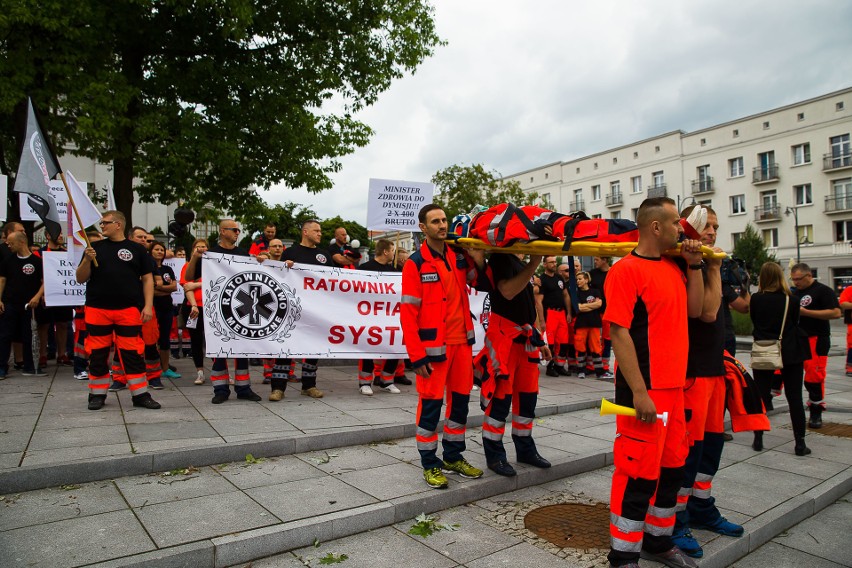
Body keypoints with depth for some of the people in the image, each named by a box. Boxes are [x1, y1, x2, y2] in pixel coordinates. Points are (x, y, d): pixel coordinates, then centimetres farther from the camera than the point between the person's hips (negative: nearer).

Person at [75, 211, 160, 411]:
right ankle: (97, 395, 23)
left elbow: (147, 279, 5)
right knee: (97, 354, 9)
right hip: (97, 309, 2)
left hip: (129, 310, -2)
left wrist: (148, 305, -4)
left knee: (133, 353, 0)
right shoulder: (95, 247, 10)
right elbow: (80, 279, 8)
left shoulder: (137, 249, 6)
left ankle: (140, 394, 8)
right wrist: (87, 260, -10)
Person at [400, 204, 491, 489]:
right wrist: (417, 356, -16)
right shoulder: (415, 264, -10)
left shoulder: (459, 256, 6)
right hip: (433, 346, -6)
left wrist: (480, 262, -6)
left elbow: (483, 284, 14)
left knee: (460, 399, 14)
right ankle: (430, 464, 18)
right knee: (431, 403, 2)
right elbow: (408, 314, -12)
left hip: (462, 341, 6)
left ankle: (454, 456, 30)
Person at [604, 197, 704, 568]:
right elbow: (619, 331, -18)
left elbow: (694, 309, 17)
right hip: (644, 390, -9)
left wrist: (694, 265, 8)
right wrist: (639, 392, -21)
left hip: (674, 385, 9)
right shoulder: (627, 270, -14)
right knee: (639, 471, -1)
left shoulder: (673, 267, 13)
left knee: (672, 465, 18)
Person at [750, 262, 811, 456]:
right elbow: (796, 323, 6)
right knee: (794, 397, 6)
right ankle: (800, 443, 7)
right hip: (790, 353, 0)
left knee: (761, 395, 9)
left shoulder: (756, 299, -6)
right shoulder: (791, 299, -5)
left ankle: (758, 440, 12)